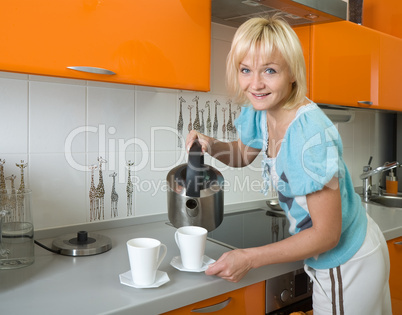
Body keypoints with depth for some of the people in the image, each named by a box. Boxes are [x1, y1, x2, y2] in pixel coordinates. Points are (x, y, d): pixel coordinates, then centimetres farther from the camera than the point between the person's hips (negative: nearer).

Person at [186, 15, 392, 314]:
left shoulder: (312, 135, -33)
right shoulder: (259, 112, -10)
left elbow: (326, 235, -27)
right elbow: (243, 155, 11)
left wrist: (250, 258, -24)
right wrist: (210, 144, -10)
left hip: (347, 265, -7)